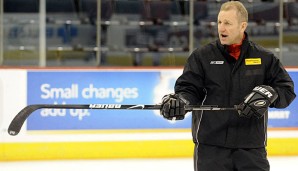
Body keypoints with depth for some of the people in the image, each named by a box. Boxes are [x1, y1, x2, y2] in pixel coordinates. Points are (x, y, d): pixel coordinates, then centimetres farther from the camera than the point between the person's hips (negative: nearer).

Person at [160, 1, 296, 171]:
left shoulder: (264, 58, 6)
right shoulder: (202, 56, 4)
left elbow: (286, 89, 5)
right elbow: (188, 88, 0)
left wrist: (268, 94, -15)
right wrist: (180, 100, -22)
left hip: (251, 147, 1)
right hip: (210, 145, 0)